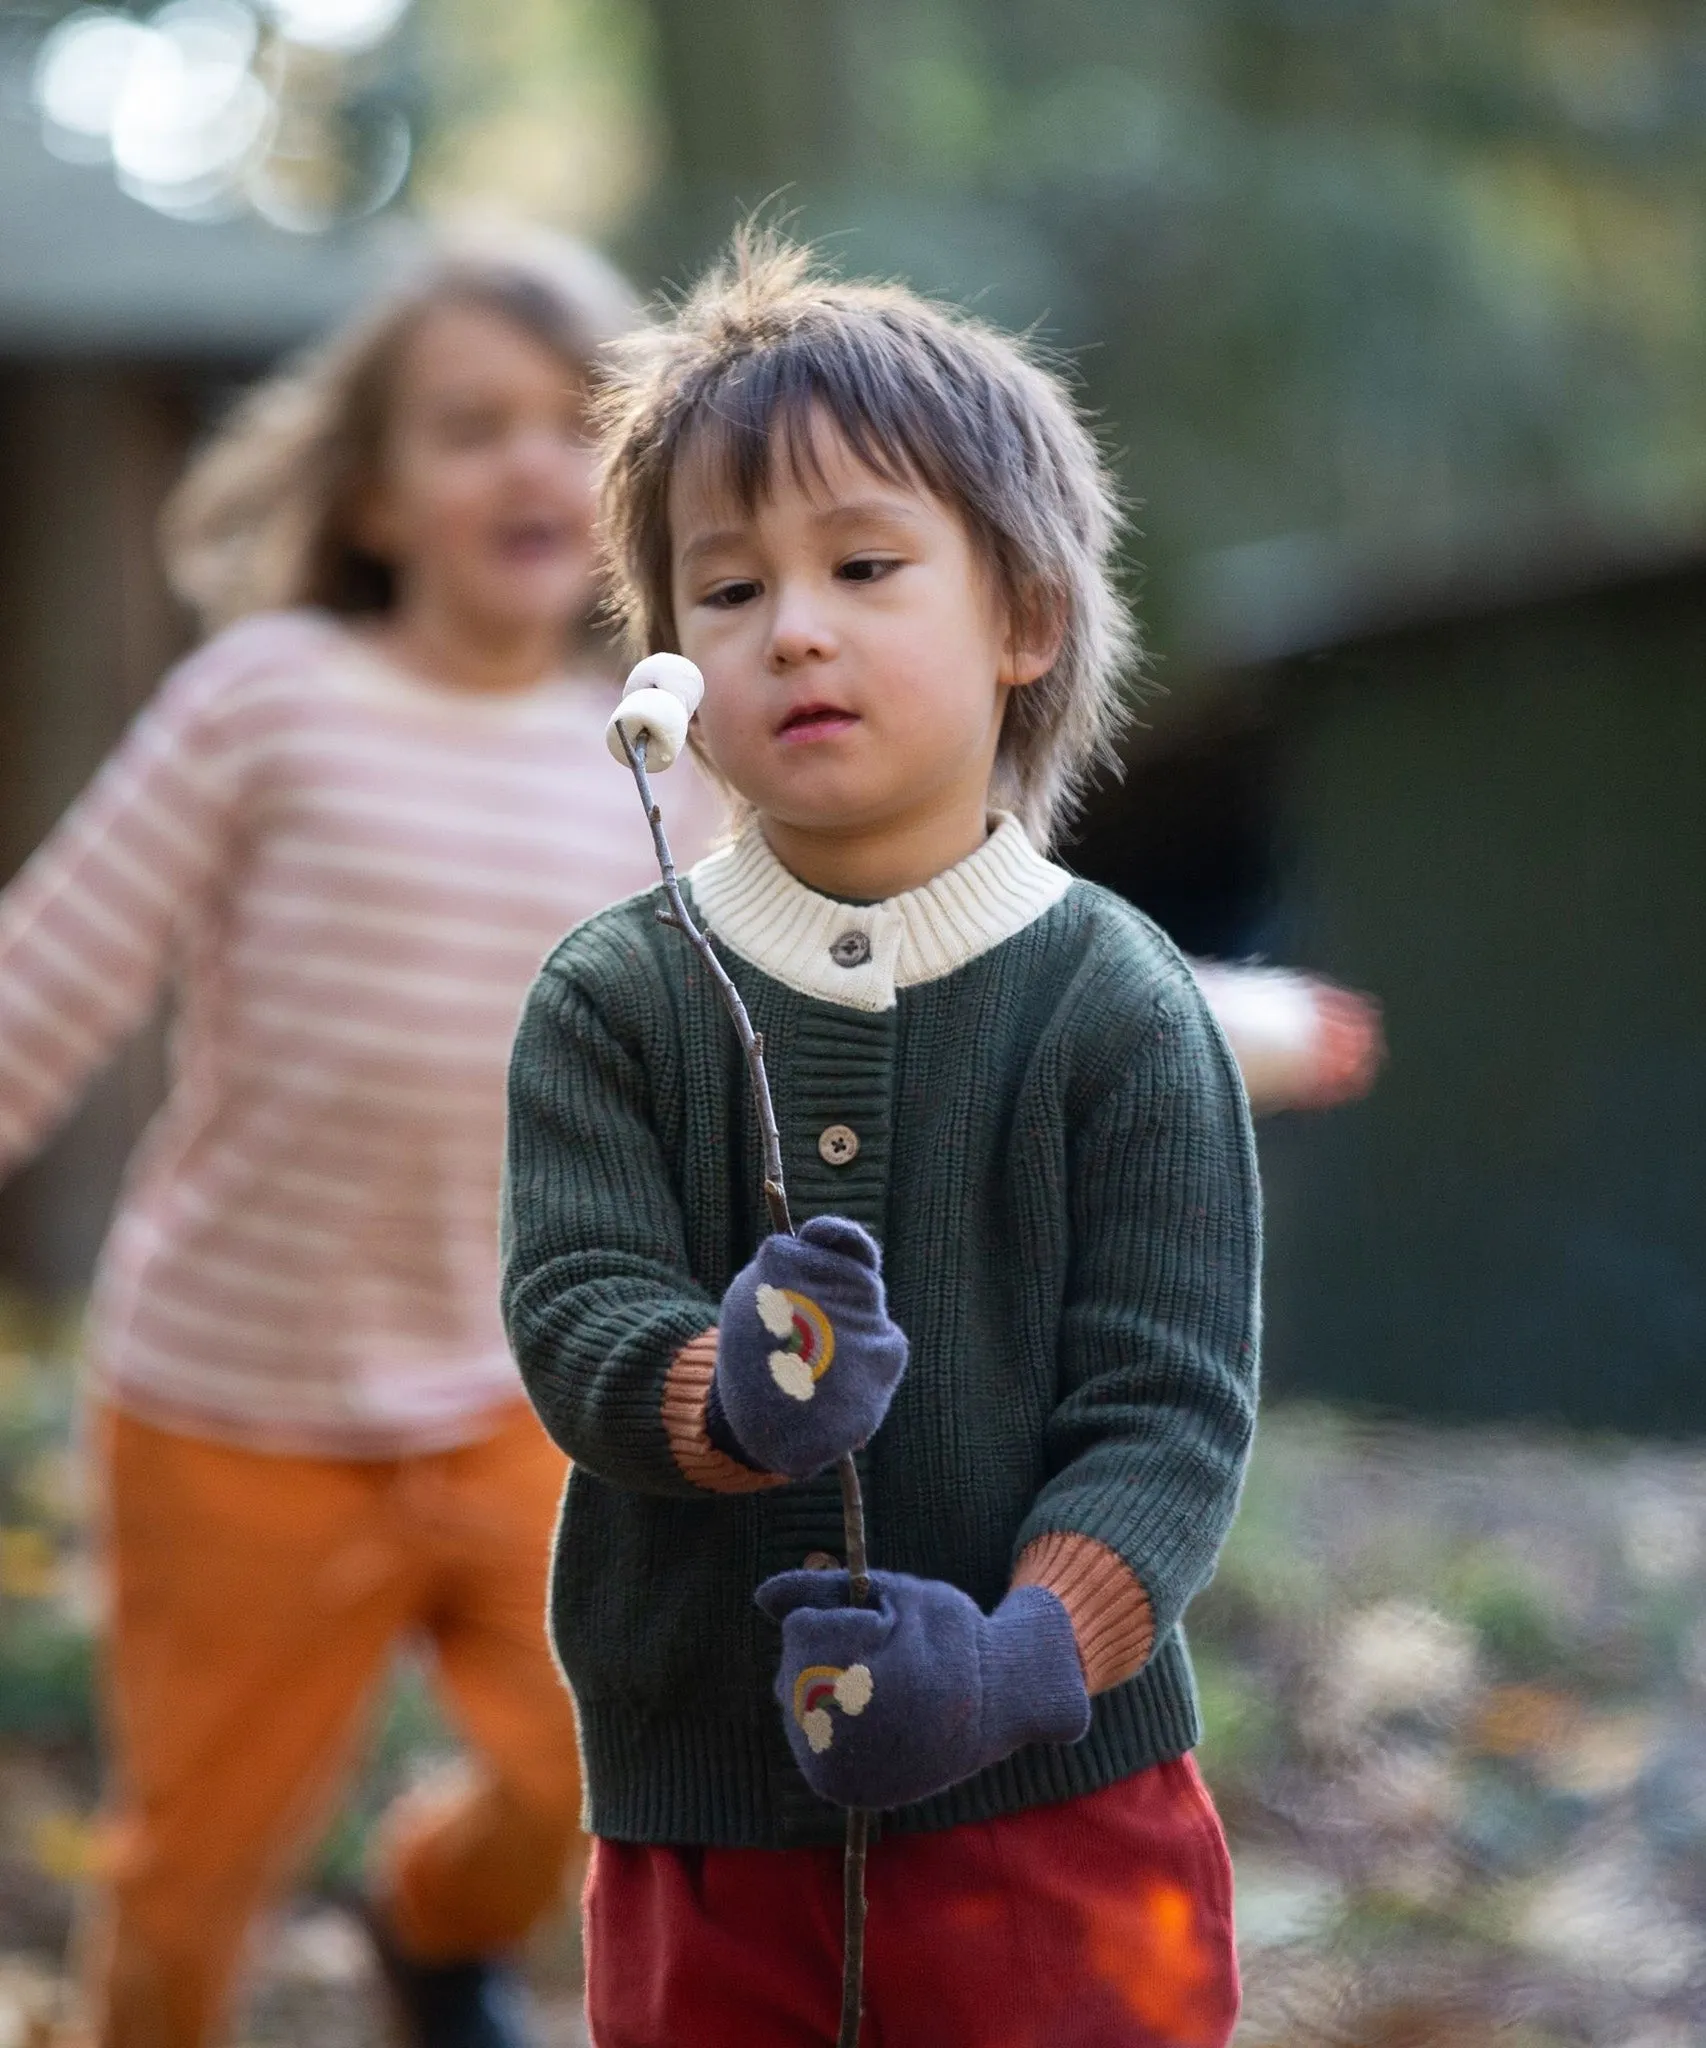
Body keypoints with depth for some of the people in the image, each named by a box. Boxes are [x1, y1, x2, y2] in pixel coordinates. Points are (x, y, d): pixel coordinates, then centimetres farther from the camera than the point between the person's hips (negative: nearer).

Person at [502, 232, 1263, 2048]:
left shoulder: (1116, 1008, -4)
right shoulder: (612, 1002, 2)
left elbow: (1175, 1405, -9)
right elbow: (575, 1309, -9)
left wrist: (1024, 1655, -25)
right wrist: (729, 1398, -31)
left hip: (1051, 1811, -1)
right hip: (700, 1831, 2)